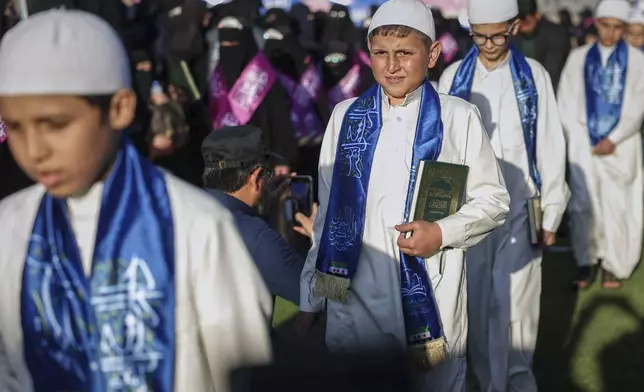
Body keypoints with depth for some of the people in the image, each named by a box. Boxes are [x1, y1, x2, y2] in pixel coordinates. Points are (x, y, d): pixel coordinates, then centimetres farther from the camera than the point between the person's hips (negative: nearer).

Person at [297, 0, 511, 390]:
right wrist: (310, 299, 11)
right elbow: (328, 210, 11)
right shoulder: (346, 116, 6)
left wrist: (443, 233, -14)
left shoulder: (459, 118, -2)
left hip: (433, 303, -2)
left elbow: (494, 200, 5)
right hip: (352, 302, 2)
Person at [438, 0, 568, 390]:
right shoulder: (454, 77, 2)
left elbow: (550, 145, 1)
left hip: (520, 208, -1)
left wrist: (551, 211, 0)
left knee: (516, 301, -4)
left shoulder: (534, 75, 0)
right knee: (478, 301, 7)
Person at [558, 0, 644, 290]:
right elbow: (566, 103, 7)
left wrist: (614, 139, -8)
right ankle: (586, 263, 2)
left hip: (620, 145, -1)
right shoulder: (578, 58, 8)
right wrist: (579, 139, -3)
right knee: (583, 203, -6)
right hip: (584, 143, 1)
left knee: (617, 204, -2)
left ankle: (613, 265, 8)